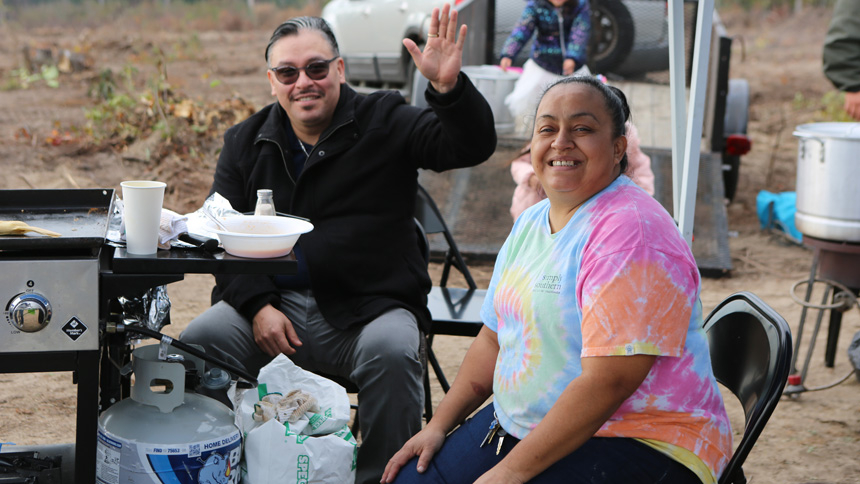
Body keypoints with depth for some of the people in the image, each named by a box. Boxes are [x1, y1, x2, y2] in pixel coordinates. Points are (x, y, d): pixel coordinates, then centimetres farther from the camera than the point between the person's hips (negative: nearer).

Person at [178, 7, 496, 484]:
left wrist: (449, 88, -29)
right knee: (198, 342, -21)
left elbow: (472, 146, -8)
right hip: (270, 304, 3)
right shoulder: (245, 142, 13)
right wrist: (258, 306, -8)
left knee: (391, 353, -33)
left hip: (369, 307, -2)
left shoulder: (385, 122, 3)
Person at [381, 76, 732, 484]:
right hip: (520, 426, 8)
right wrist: (437, 426, 8)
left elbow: (609, 382, -26)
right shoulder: (531, 222, 9)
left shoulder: (631, 233, -20)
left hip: (639, 444, -8)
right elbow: (494, 339, 16)